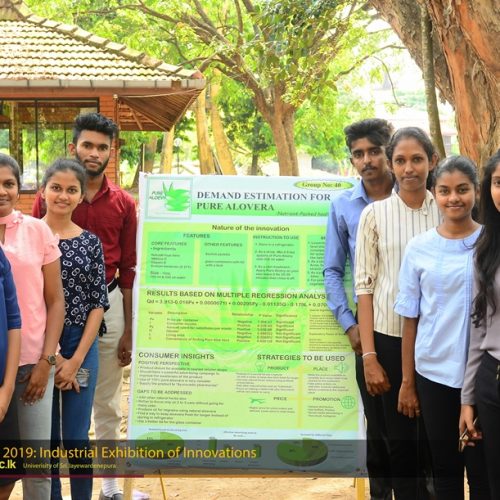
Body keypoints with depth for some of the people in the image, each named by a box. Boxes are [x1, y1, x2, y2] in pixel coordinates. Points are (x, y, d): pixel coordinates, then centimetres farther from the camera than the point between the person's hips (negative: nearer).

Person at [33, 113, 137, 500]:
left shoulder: (123, 204, 2)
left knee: (108, 403, 12)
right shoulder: (49, 197, -3)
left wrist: (128, 330, 3)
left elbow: (129, 269, 5)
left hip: (108, 304, 2)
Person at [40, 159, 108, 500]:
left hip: (82, 348, 1)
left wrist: (77, 358, -5)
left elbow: (98, 303, 3)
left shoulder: (90, 242, 4)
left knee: (76, 438, 4)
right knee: (44, 438, 7)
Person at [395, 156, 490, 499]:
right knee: (444, 465, 12)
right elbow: (410, 319, 5)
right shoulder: (419, 248, 2)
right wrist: (407, 382, 6)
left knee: (482, 469, 2)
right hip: (434, 373, 2)